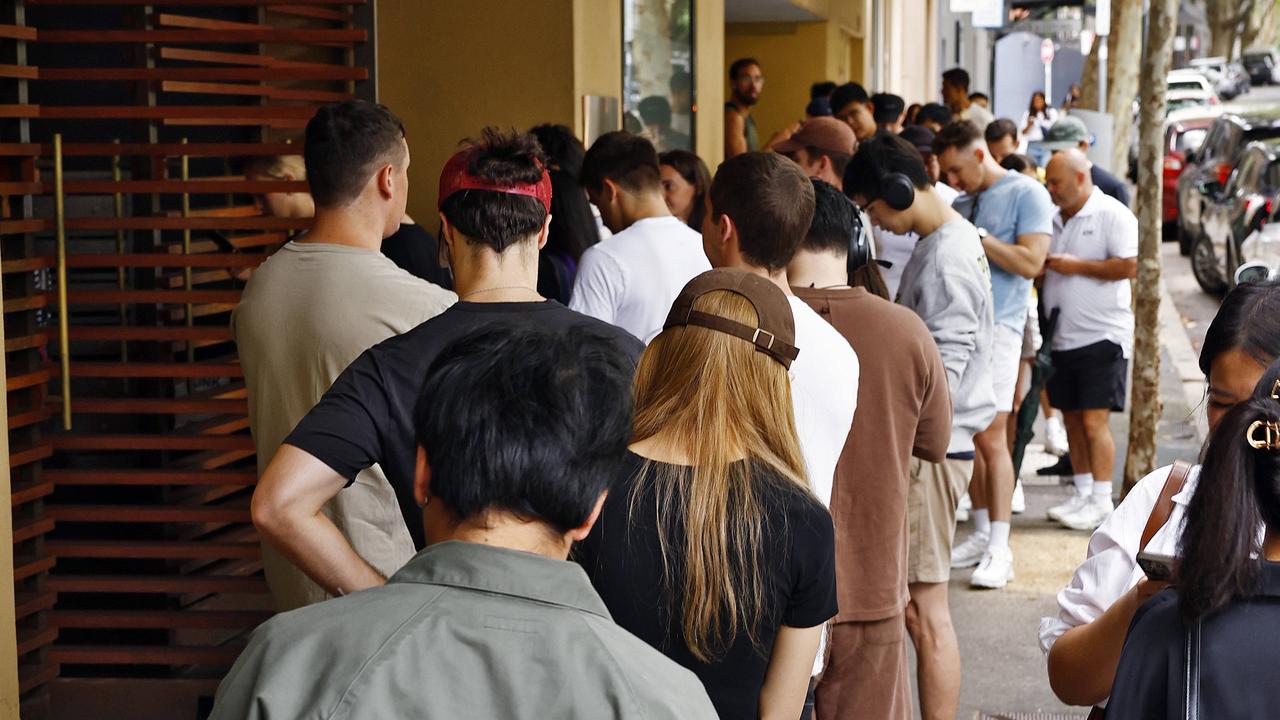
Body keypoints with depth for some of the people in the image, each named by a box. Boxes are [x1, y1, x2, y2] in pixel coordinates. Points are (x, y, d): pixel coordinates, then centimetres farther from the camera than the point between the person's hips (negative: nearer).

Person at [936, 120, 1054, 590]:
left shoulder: (1026, 194, -3)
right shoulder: (961, 203, 17)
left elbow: (1031, 262, -13)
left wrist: (976, 237, -13)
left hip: (997, 326, -7)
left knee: (990, 437, -11)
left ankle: (999, 550, -8)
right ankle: (980, 536, 16)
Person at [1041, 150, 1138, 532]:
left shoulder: (1112, 215, -8)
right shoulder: (1054, 219, 14)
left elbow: (1131, 266, -17)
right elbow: (1035, 263, 25)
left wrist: (1076, 266, -15)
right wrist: (1044, 264, 1)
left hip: (1101, 334, -7)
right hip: (1062, 336, 7)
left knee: (1095, 418, -9)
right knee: (1072, 416, 10)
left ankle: (1101, 502, -4)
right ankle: (1082, 494, 19)